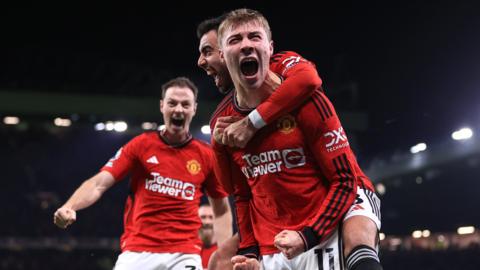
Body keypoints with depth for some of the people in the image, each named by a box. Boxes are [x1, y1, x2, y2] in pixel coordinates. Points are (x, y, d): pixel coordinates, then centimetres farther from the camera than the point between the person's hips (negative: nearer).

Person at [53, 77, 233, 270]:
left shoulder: (206, 155, 7)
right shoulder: (140, 145, 3)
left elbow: (222, 210, 16)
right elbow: (98, 184, -4)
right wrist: (69, 208, -23)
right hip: (137, 252, -1)